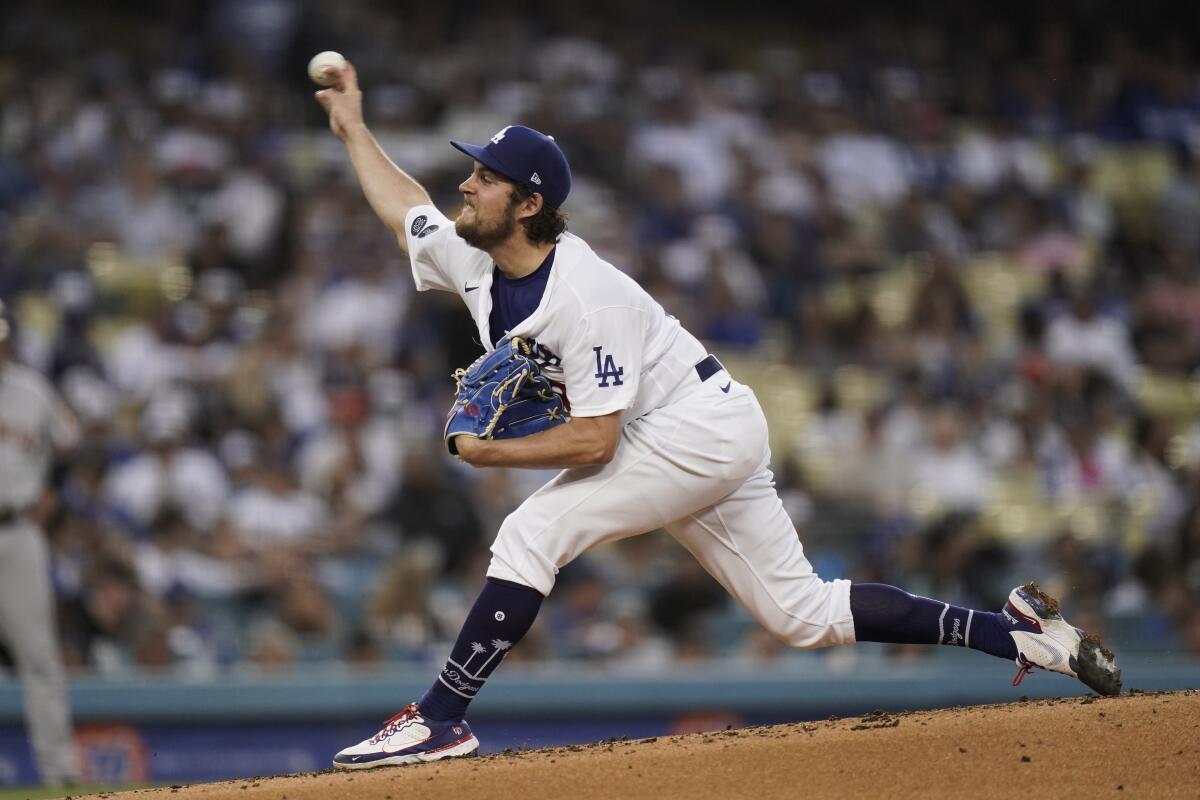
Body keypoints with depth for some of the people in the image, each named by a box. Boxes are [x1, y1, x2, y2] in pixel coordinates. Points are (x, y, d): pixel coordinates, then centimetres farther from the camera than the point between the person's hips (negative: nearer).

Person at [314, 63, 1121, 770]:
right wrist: (354, 126, 24)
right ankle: (1015, 631, 13)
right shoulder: (471, 260, -1)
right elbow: (403, 203, 20)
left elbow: (596, 440, -29)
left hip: (704, 427, -10)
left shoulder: (582, 296, -27)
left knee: (532, 533, -19)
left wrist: (491, 453, -21)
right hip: (678, 443, 10)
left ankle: (439, 720, -15)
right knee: (805, 612, 10)